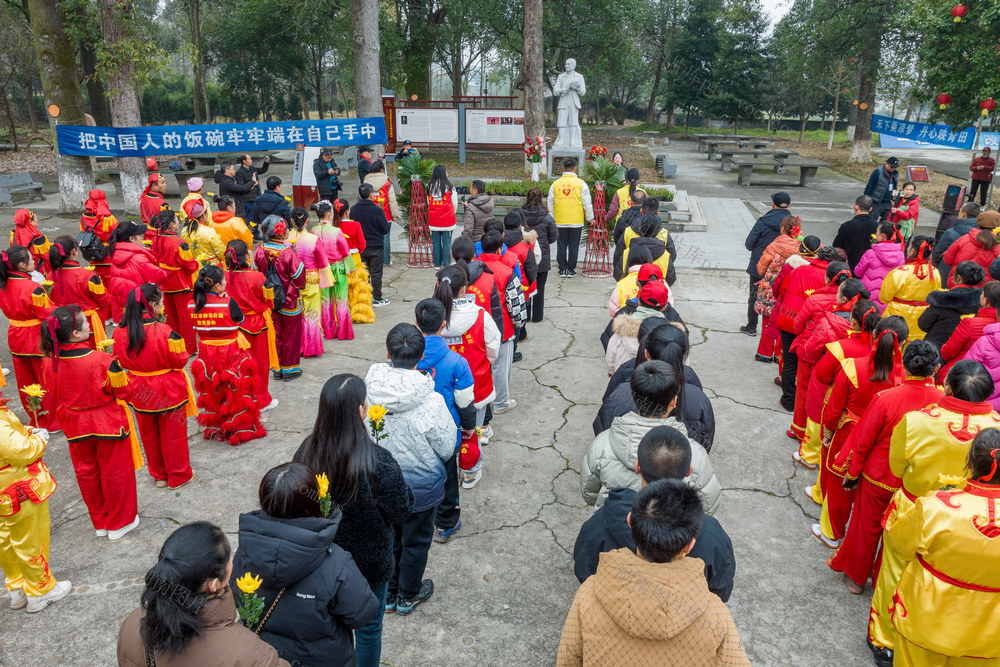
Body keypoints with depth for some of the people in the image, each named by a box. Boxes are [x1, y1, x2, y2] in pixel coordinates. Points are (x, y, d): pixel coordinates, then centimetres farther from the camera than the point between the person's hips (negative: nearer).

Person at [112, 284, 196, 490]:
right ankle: (178, 475, 28)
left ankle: (159, 475, 36)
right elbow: (180, 360, -15)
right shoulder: (164, 331, -24)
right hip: (168, 391, -4)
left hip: (140, 393, 4)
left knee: (149, 435, 21)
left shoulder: (120, 332, -9)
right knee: (172, 434, 14)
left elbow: (120, 361, 4)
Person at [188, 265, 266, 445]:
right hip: (231, 354, -5)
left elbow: (198, 326, 8)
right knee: (235, 391, 11)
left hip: (207, 354, 5)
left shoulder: (193, 305, -7)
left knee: (212, 390, 20)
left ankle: (214, 428, 34)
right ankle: (240, 428, 24)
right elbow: (241, 319, -4)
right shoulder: (228, 303, -21)